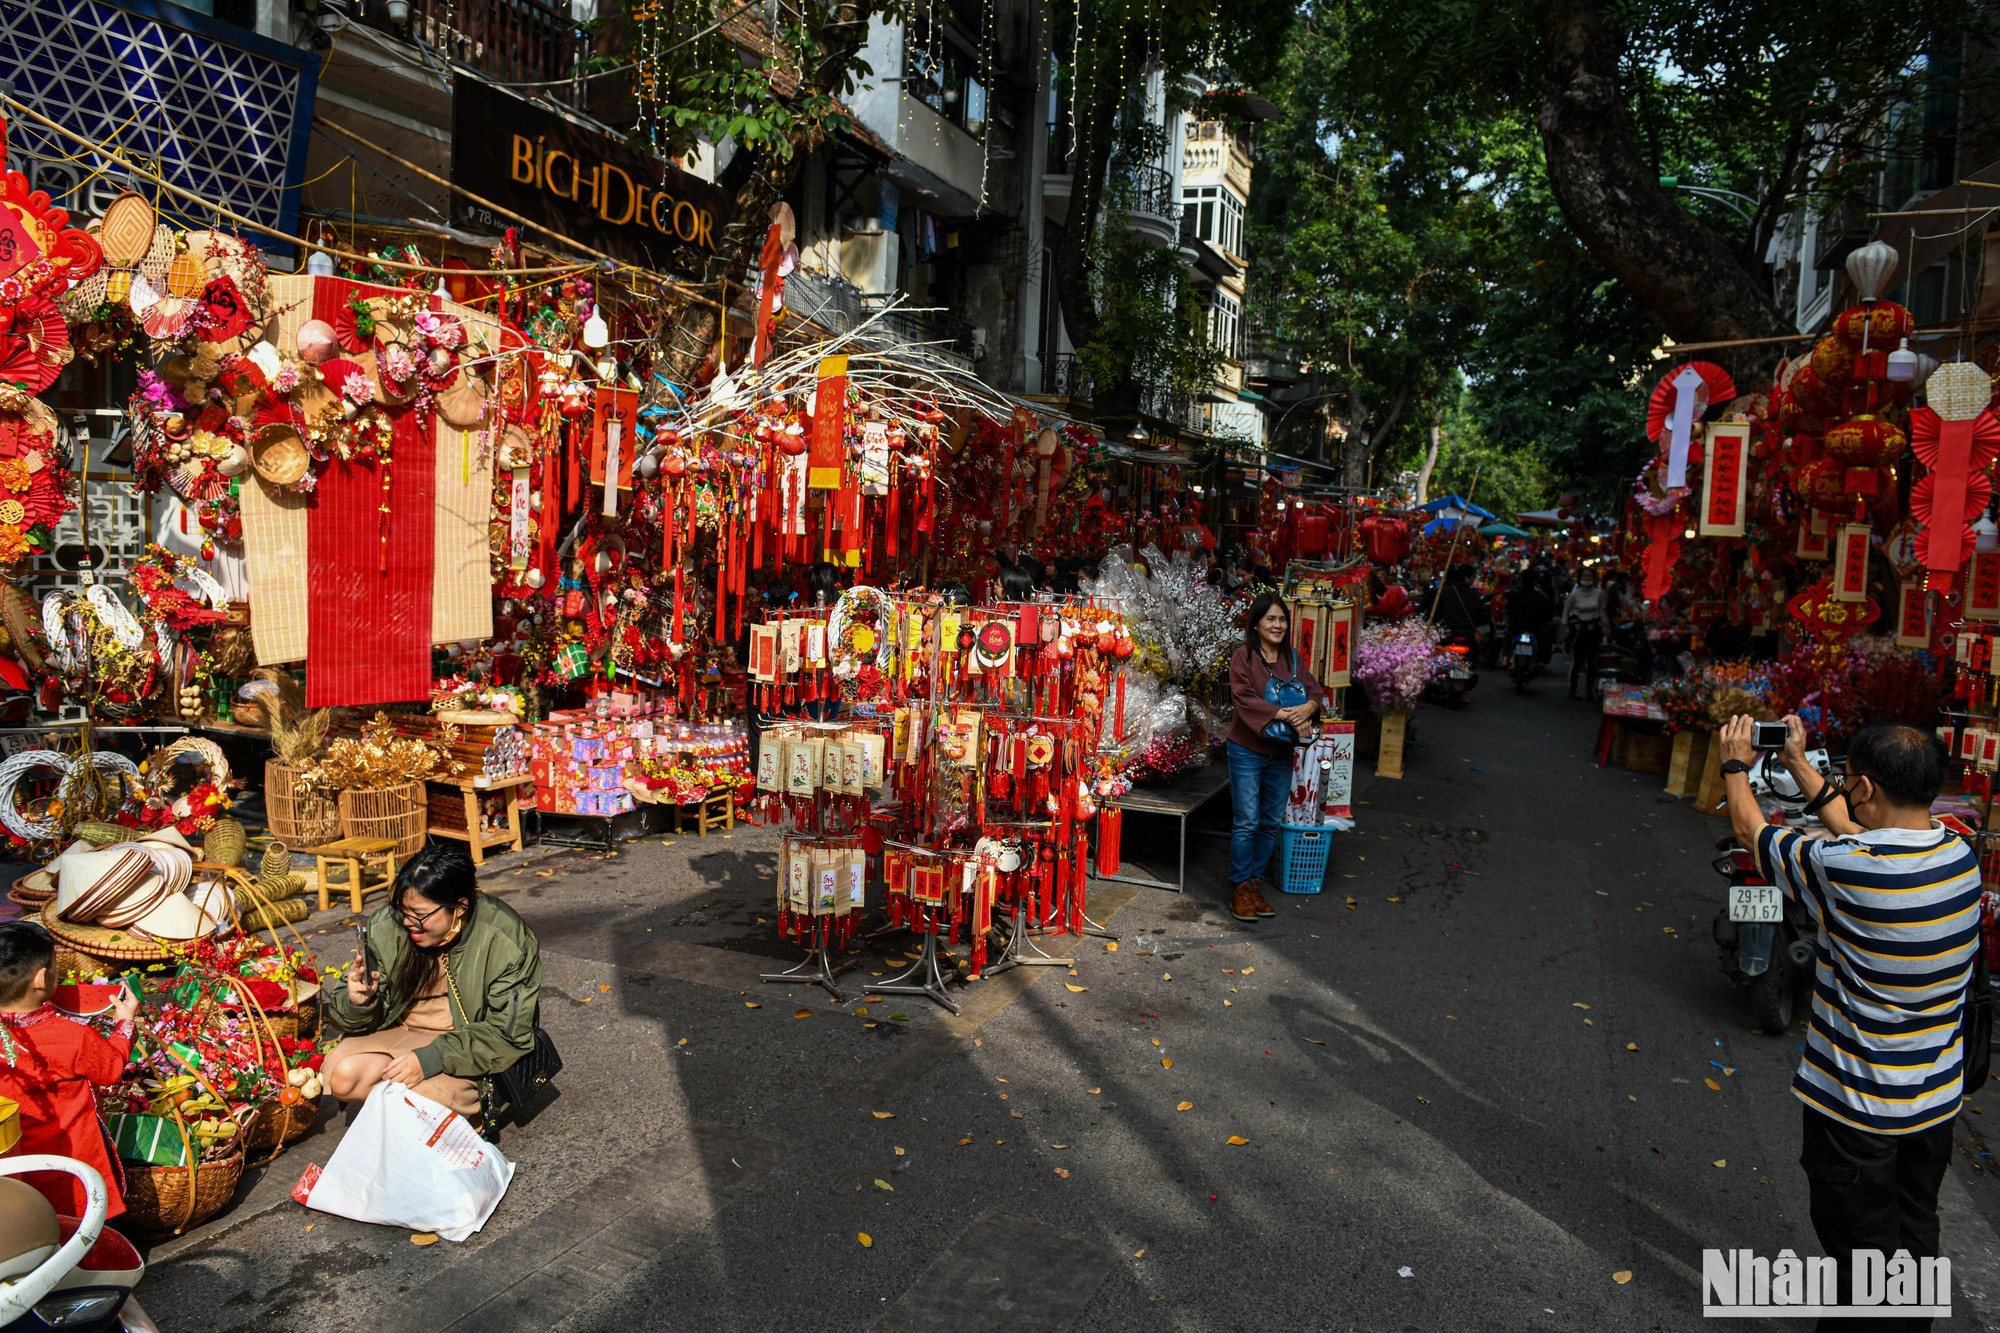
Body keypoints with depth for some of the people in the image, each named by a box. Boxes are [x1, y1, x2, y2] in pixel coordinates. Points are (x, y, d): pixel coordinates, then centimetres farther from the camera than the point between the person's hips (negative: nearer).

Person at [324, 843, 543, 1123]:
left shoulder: (506, 942, -20)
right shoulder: (387, 925, -12)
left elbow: (506, 1034, -18)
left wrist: (431, 1059, -28)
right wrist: (358, 1003, -26)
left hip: (471, 1045, -4)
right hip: (400, 1031, 4)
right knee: (342, 1076, -22)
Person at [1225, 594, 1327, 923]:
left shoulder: (1292, 659, 8)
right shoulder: (1242, 657, -8)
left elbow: (1315, 689, 1)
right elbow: (1244, 697, -20)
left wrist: (1308, 708, -22)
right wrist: (1285, 714, -28)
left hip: (1281, 752, 5)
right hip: (1247, 750, -5)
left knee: (1272, 822, 9)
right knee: (1247, 822, -4)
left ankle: (1255, 883, 22)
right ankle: (1239, 888, 7)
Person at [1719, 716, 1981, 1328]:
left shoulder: (1843, 869, -30)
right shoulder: (1960, 855, -9)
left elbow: (1751, 831, -11)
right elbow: (1864, 834, 11)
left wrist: (1736, 766, 7)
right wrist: (1801, 768, 17)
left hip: (1859, 1108, -7)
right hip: (1938, 1098, 7)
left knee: (1861, 1248, 13)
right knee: (1914, 1234, 25)